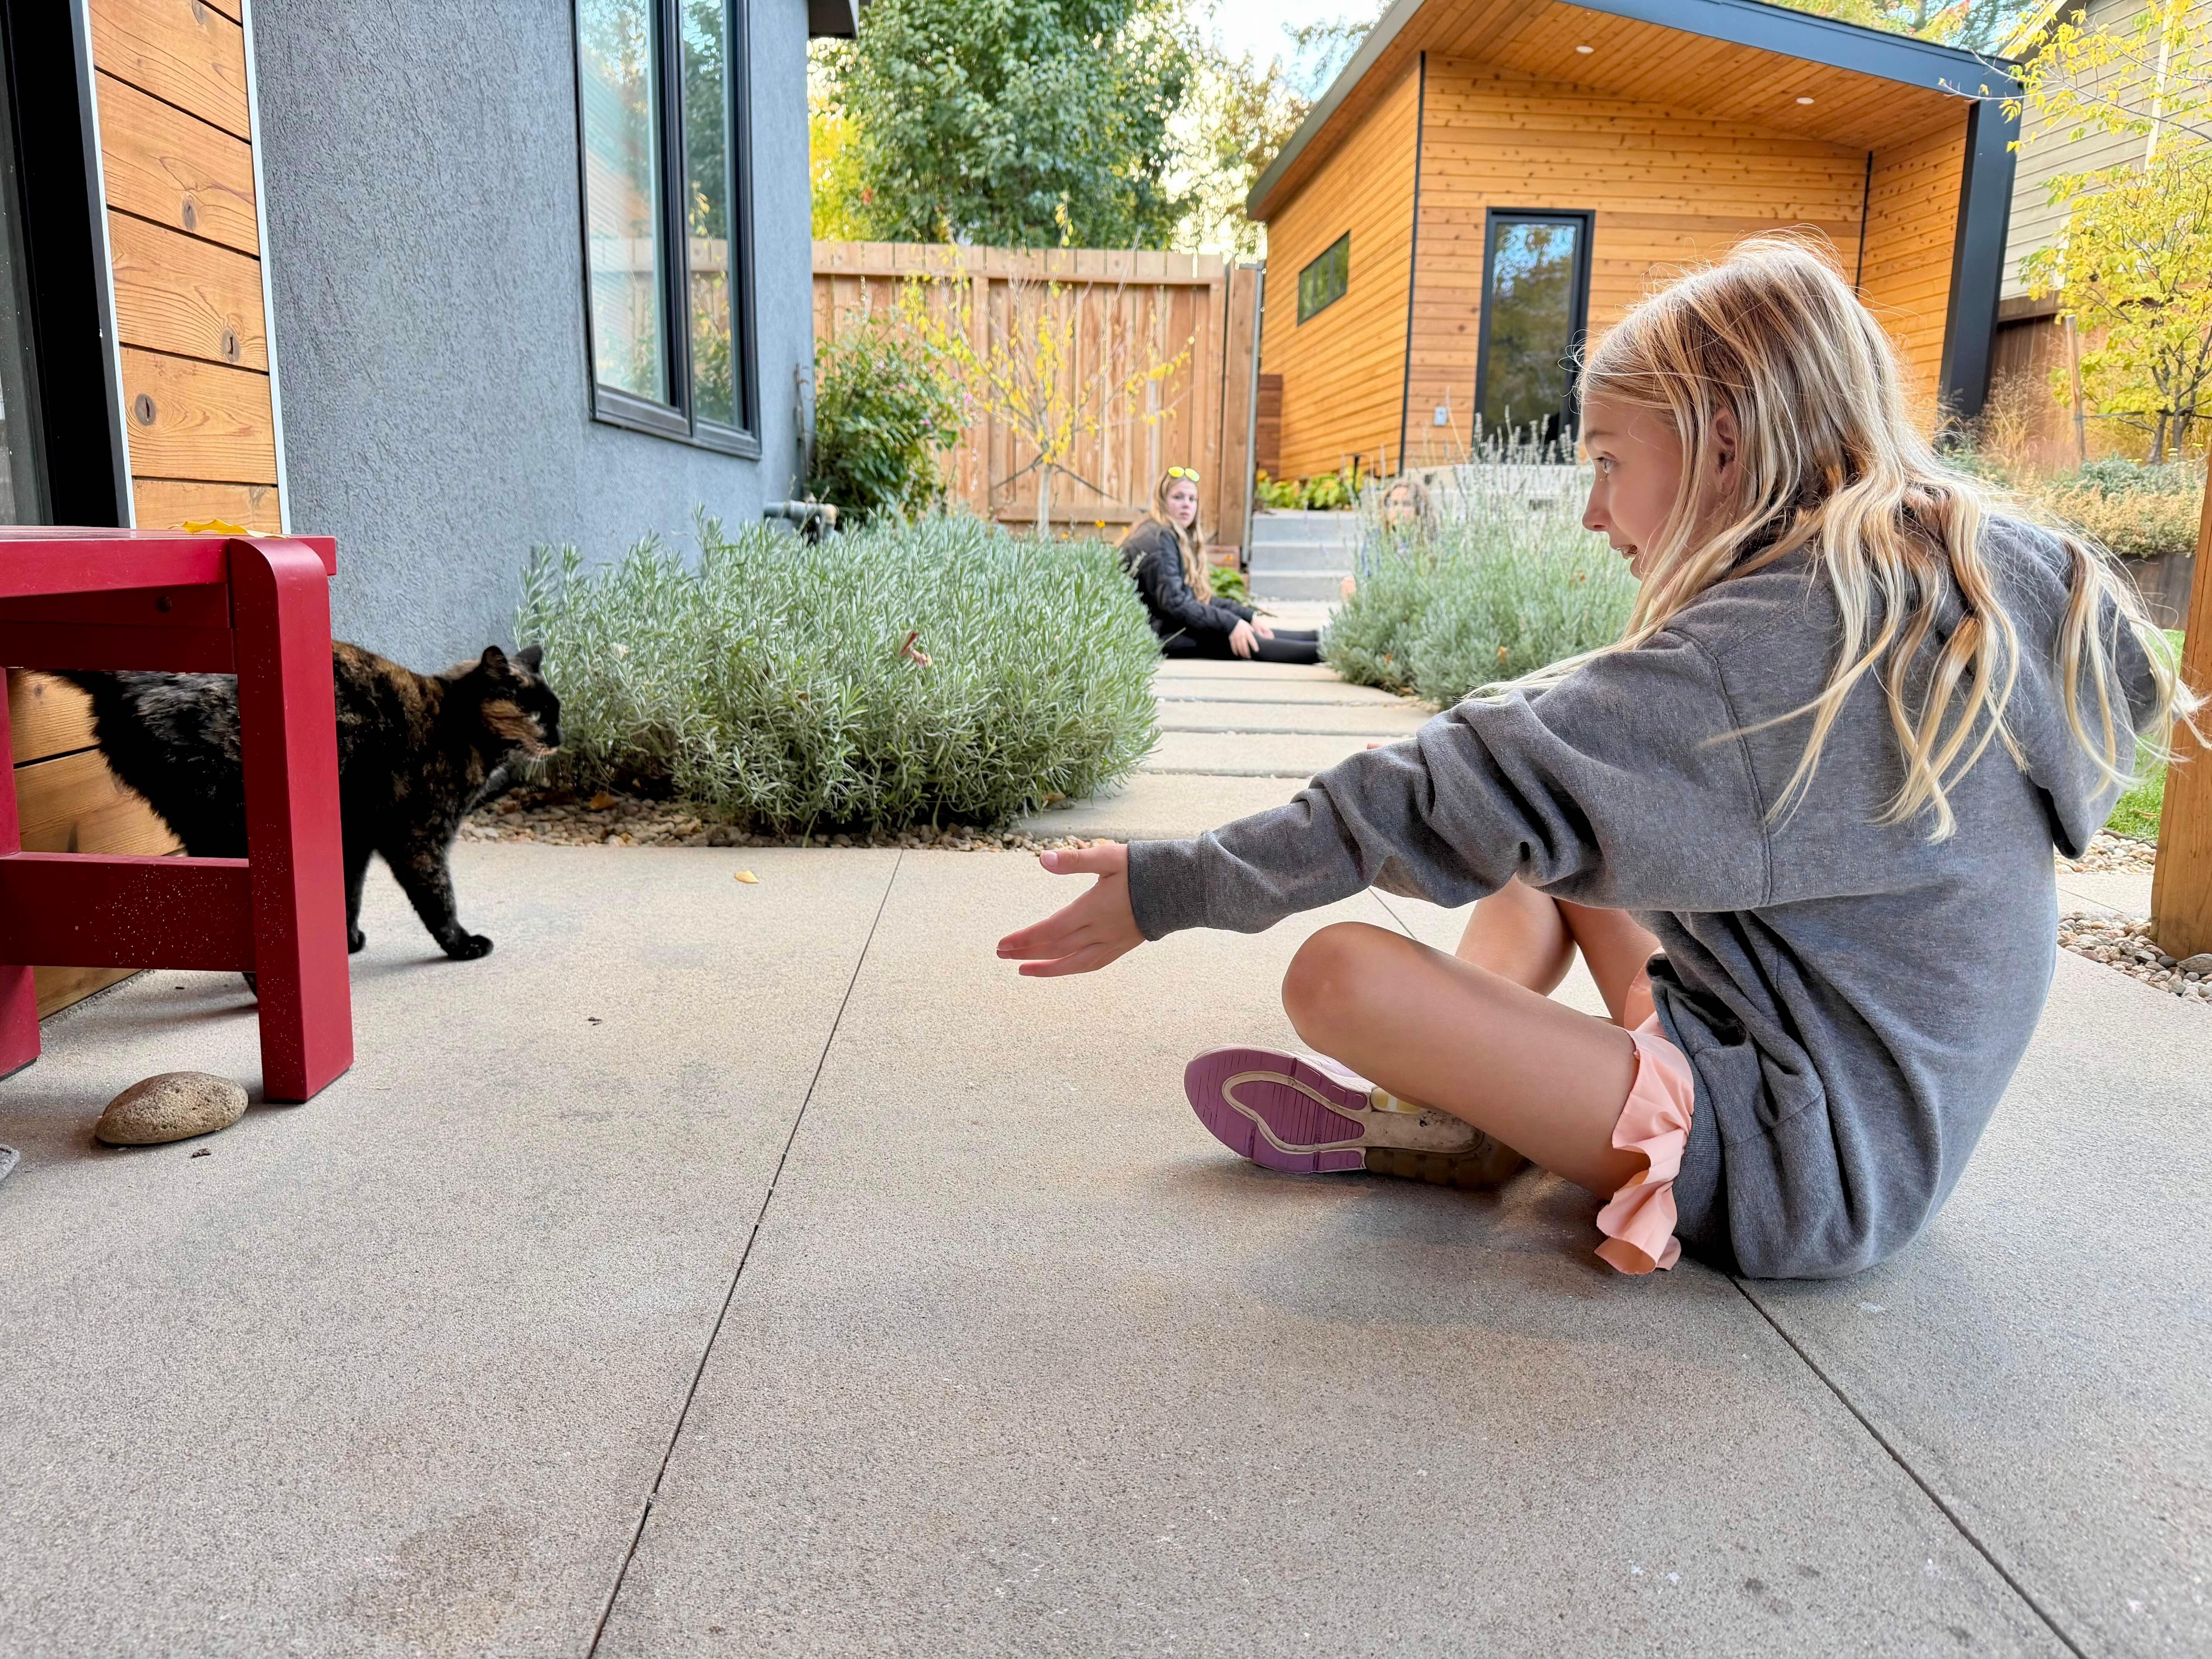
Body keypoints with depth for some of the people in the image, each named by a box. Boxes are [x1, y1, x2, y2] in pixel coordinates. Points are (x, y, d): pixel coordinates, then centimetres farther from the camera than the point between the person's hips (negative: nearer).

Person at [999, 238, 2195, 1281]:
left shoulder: (1773, 643, -24)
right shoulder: (1978, 566, 4)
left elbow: (1480, 787, -25)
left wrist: (1179, 886, -20)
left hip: (1809, 1170, -10)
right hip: (1896, 1117, 10)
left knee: (1340, 975, -23)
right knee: (1555, 851, 17)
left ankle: (1423, 1120, 10)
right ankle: (1446, 1100, 3)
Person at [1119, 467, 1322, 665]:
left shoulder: (1180, 538, 17)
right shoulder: (1157, 540, -14)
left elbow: (1201, 599, 15)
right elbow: (1174, 603, -22)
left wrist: (1250, 616, 5)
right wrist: (1231, 624, -23)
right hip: (1157, 633, -10)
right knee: (1243, 641, -20)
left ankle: (1321, 638, -4)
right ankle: (1321, 650, -26)